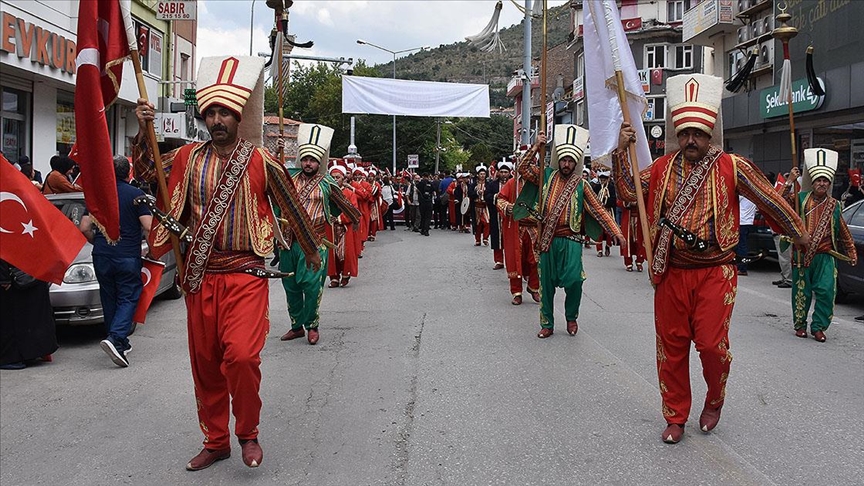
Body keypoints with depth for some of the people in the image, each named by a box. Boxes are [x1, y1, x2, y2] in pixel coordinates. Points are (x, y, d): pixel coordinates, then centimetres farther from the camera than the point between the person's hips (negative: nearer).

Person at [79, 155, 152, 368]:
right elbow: (148, 227, -12)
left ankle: (120, 344, 22)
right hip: (128, 256, -3)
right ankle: (115, 338, -19)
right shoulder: (136, 195, -5)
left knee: (109, 300, 15)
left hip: (101, 256, 3)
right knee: (128, 298, 2)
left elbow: (84, 228, 3)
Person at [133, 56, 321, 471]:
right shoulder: (188, 158, 7)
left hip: (245, 275, -4)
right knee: (205, 363, 10)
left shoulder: (260, 161, -3)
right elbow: (145, 171, 18)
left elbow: (291, 206, 7)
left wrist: (310, 250, 15)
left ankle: (248, 432, 6)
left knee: (241, 355, -19)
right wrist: (143, 130, 3)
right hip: (200, 277, 4)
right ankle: (215, 441, 28)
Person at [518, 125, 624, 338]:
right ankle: (547, 324, 21)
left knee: (573, 279, -13)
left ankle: (572, 318, 14)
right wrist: (535, 147, -9)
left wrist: (616, 232, -8)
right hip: (548, 240, 2)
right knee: (546, 283, 7)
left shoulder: (581, 184, 2)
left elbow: (599, 210, 0)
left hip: (571, 240, -1)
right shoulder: (547, 176, 6)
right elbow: (522, 169, 0)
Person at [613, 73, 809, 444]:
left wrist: (799, 234, 15)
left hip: (715, 272, -3)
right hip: (671, 273, 3)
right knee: (671, 346, 7)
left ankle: (715, 401, 27)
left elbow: (769, 201, 6)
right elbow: (628, 192, 4)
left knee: (711, 343, -5)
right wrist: (621, 152, -6)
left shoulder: (732, 167, -2)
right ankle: (675, 418, 22)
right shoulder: (662, 168, 6)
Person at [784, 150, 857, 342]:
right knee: (801, 291, 6)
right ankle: (800, 325, 22)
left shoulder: (834, 205, 9)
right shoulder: (801, 199, 3)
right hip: (802, 254, -1)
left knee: (826, 291, -7)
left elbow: (843, 232, 16)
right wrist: (790, 181, -22)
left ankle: (818, 326, 5)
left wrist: (851, 253, 18)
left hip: (825, 256, 1)